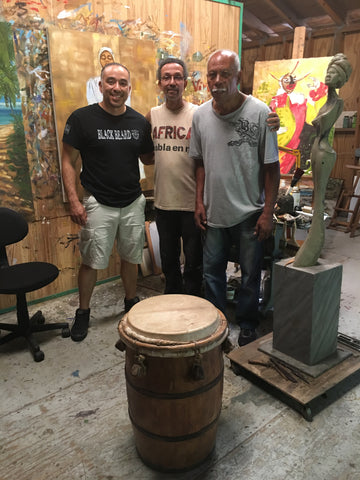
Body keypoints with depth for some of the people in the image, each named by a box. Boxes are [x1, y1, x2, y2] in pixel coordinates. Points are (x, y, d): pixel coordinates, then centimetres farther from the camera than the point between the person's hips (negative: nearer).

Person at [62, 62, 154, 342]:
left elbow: (148, 159, 15)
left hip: (133, 202, 4)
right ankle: (83, 312, 24)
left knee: (131, 257, 15)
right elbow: (69, 161, -5)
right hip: (98, 204, -3)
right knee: (91, 261, 4)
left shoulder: (140, 122, 4)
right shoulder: (82, 118, -6)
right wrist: (73, 200, -13)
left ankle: (131, 303, 36)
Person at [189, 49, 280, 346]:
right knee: (212, 272, 14)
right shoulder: (201, 115, 2)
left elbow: (272, 166, -8)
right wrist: (200, 202, 5)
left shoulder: (259, 113, -10)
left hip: (249, 213, -3)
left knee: (250, 273, 9)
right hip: (214, 212, 4)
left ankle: (247, 324, 31)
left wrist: (268, 212, -11)